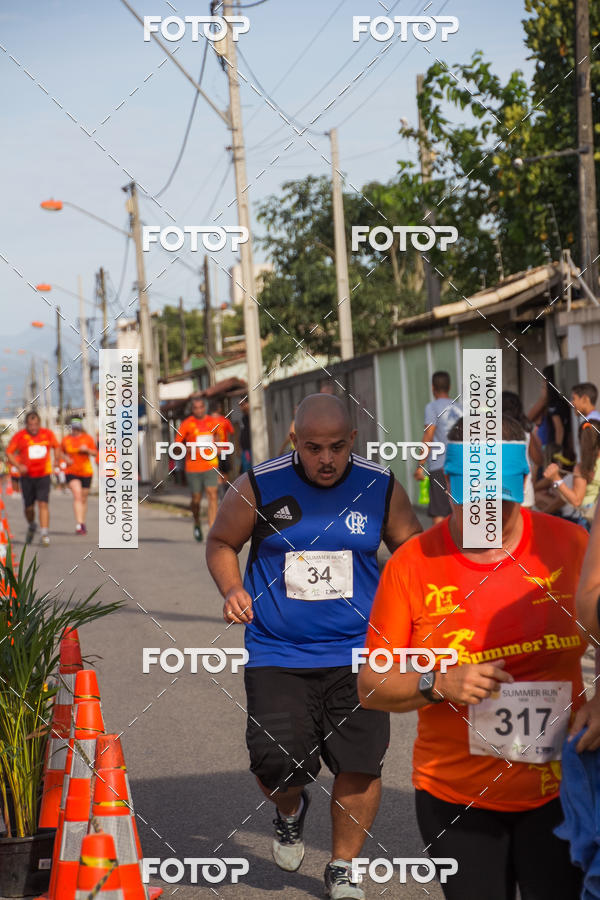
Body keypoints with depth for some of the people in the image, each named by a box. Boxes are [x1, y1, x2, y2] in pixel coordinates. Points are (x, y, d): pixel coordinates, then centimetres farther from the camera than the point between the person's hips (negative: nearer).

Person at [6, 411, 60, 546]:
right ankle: (31, 527, 38)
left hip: (44, 475, 0)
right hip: (27, 476, 0)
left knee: (43, 504, -13)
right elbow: (9, 453, -1)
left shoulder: (48, 434, 1)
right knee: (29, 507, 8)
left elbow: (56, 447, 19)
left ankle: (45, 534, -15)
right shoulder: (19, 436, -4)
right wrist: (18, 466, -15)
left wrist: (57, 460, 3)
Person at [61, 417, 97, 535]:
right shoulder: (66, 439, 4)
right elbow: (61, 452, 17)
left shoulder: (87, 438, 3)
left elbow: (95, 453, 4)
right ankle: (79, 524, -28)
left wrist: (87, 450, -16)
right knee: (77, 495, -20)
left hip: (86, 472, 2)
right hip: (71, 472, -1)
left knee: (84, 499, 10)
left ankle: (83, 524, 28)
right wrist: (65, 458, -4)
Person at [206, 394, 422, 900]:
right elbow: (221, 541, 10)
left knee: (360, 763, -2)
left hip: (356, 653, 1)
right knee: (276, 762, -10)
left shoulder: (380, 487, 0)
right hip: (277, 653, -1)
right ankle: (290, 810, 28)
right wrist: (232, 589, -9)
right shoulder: (260, 486, -4)